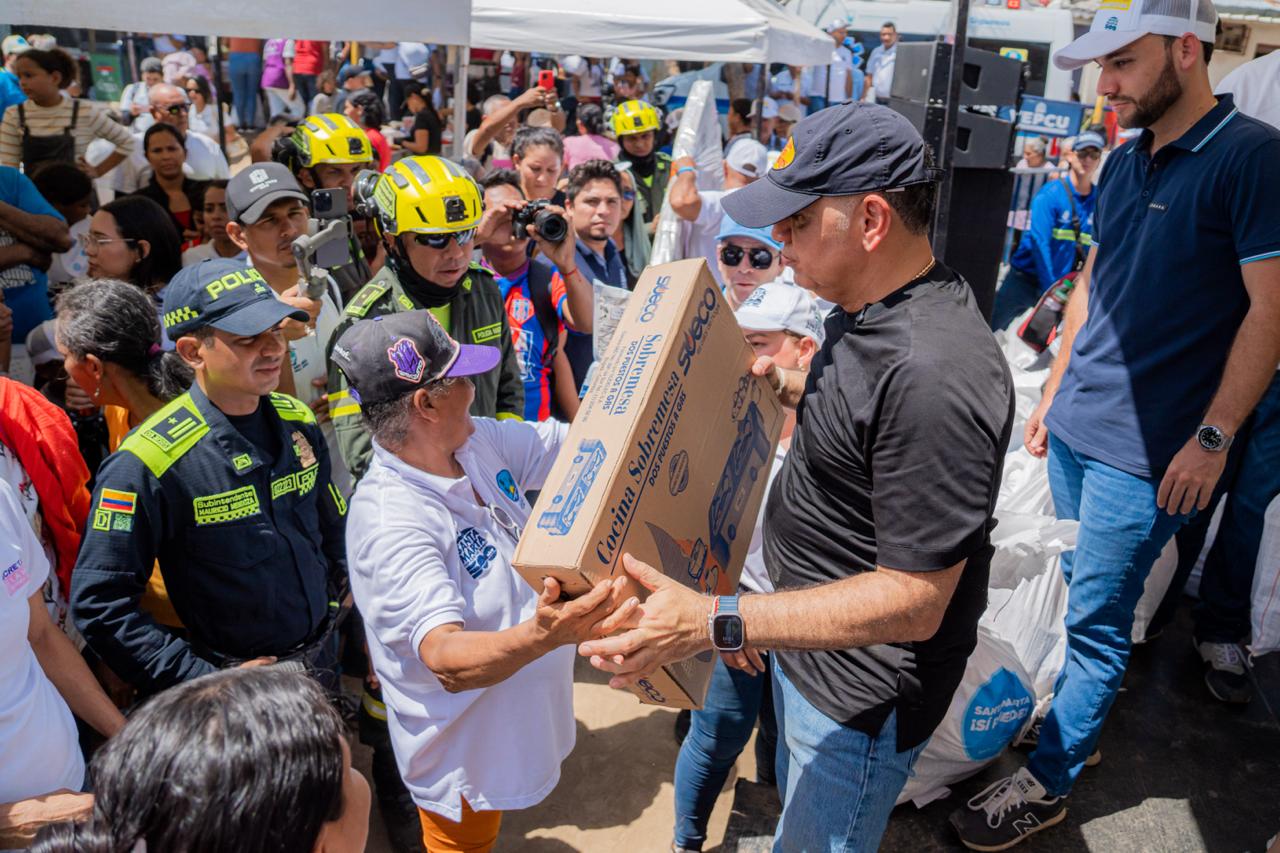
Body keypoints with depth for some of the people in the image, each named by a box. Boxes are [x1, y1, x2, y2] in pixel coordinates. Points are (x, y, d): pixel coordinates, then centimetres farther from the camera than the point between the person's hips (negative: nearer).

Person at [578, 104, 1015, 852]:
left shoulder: (936, 372, -35)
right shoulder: (871, 305, -3)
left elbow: (914, 602, -32)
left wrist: (713, 623, -37)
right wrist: (784, 386, 2)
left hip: (859, 695, -9)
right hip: (810, 632, 9)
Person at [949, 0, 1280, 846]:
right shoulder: (1123, 164, 10)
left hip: (1145, 450, -7)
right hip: (1074, 426, 7)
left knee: (1095, 618, 2)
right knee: (1083, 595, 17)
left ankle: (1048, 783, 16)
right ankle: (1083, 717, 36)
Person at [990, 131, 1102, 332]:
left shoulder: (1098, 201, 0)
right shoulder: (1051, 193, -11)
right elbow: (1039, 242, -17)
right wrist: (1050, 290, -19)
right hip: (1026, 279, -3)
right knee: (999, 333, 1)